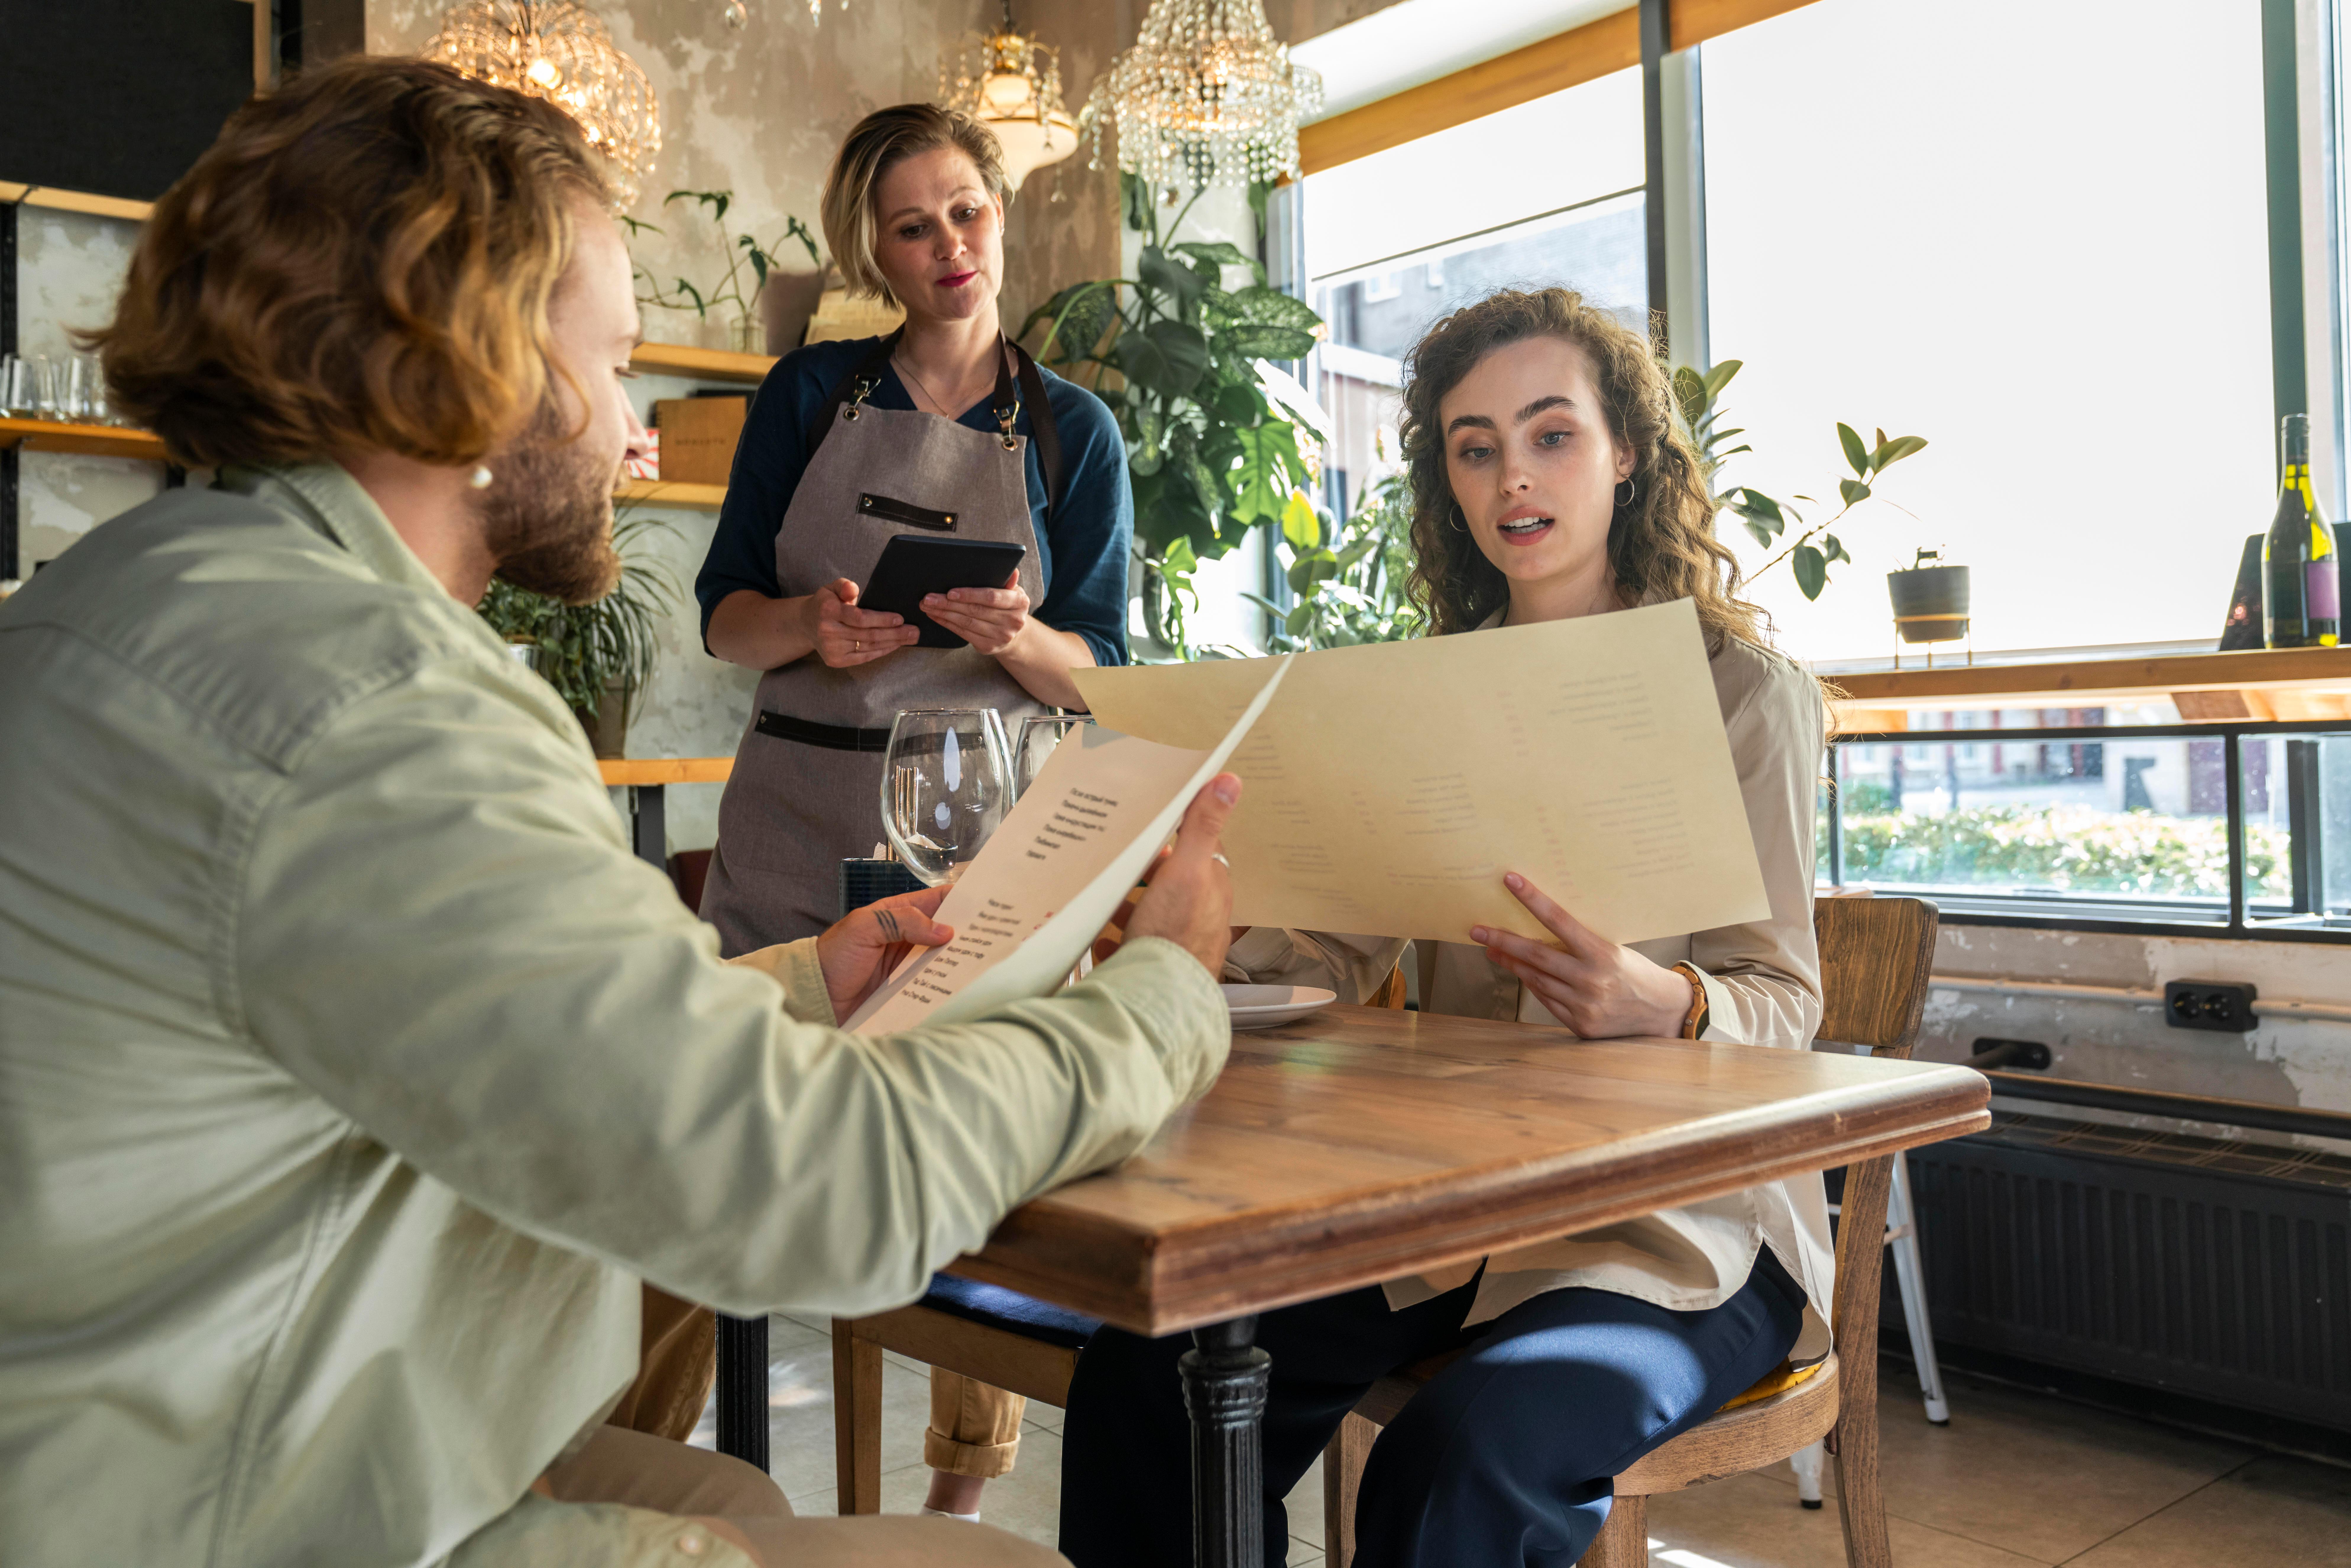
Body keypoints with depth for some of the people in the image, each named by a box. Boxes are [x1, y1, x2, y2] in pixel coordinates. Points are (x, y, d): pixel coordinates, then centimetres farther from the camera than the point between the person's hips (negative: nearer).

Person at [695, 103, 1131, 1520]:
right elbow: (724, 615, 7)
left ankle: (966, 1490, 18)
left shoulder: (1073, 431, 8)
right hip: (799, 809, 1)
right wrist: (814, 628, -15)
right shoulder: (812, 396, 9)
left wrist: (1018, 638, -18)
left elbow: (1099, 673, 4)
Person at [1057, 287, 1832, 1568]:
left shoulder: (1743, 692, -1)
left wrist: (1661, 1006, -27)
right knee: (1145, 1372, -16)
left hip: (1680, 1230, -4)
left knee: (1459, 1457, -32)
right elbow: (1351, 951, 7)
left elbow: (1784, 1005, -4)